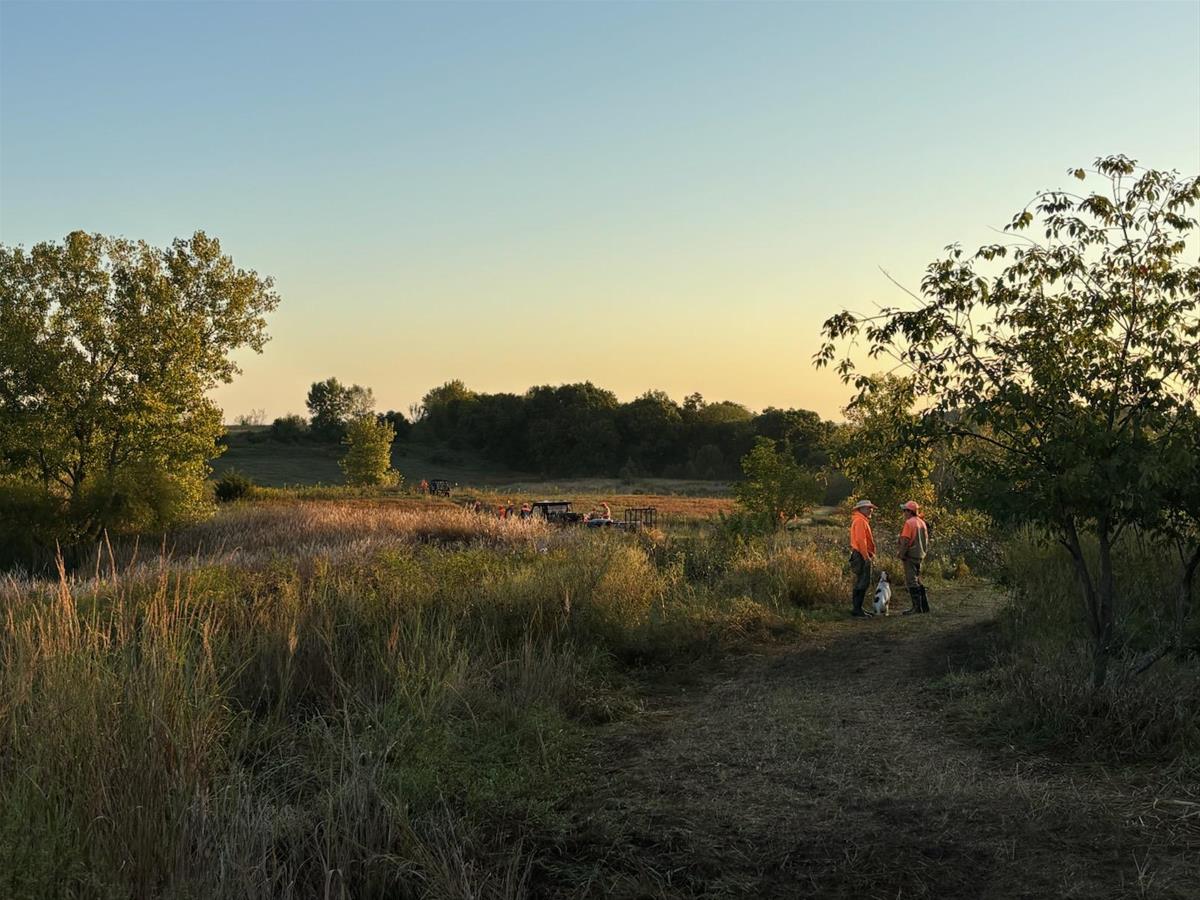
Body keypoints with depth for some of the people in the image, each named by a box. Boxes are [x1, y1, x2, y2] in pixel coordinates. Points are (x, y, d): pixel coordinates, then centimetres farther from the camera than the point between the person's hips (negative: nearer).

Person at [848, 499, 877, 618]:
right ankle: (857, 610, -9)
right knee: (861, 583, -10)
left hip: (864, 556, 11)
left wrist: (871, 554, 19)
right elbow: (860, 540, -22)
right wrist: (866, 556, -23)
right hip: (861, 556, -11)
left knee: (864, 583, 14)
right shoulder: (859, 521, -13)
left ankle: (858, 608, 20)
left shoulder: (863, 521, 21)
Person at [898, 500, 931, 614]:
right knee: (917, 580, 17)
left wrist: (902, 555, -11)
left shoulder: (909, 523, -13)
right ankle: (924, 605, 18)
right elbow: (926, 540, 17)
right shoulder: (922, 522, 13)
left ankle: (917, 607, -8)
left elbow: (905, 541, -18)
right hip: (920, 556, 9)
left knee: (911, 581, -5)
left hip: (911, 555, -9)